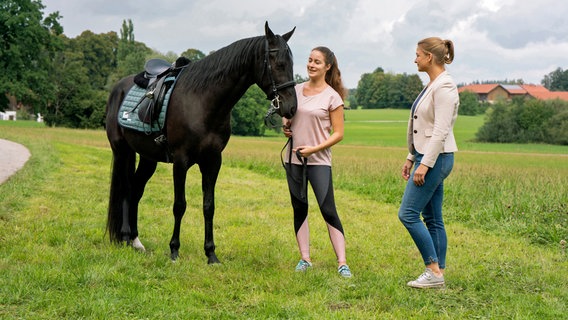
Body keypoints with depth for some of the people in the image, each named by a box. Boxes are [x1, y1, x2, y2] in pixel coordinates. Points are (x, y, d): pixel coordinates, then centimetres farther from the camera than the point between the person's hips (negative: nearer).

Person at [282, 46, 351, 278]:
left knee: (328, 210, -9)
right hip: (294, 158, 5)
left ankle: (342, 262, -5)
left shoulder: (332, 97, -6)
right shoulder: (296, 90, 8)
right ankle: (304, 258, 18)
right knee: (299, 209, 9)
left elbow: (338, 133, -6)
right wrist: (285, 126, 0)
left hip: (318, 160, -5)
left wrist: (314, 148, -17)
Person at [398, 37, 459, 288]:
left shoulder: (444, 86, -16)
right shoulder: (432, 85, 15)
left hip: (436, 157, -10)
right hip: (426, 156, 10)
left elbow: (441, 130, -22)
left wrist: (425, 164, -24)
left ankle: (434, 271, -5)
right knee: (432, 219, 10)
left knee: (408, 214, -10)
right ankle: (438, 274, 15)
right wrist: (411, 158, 20)